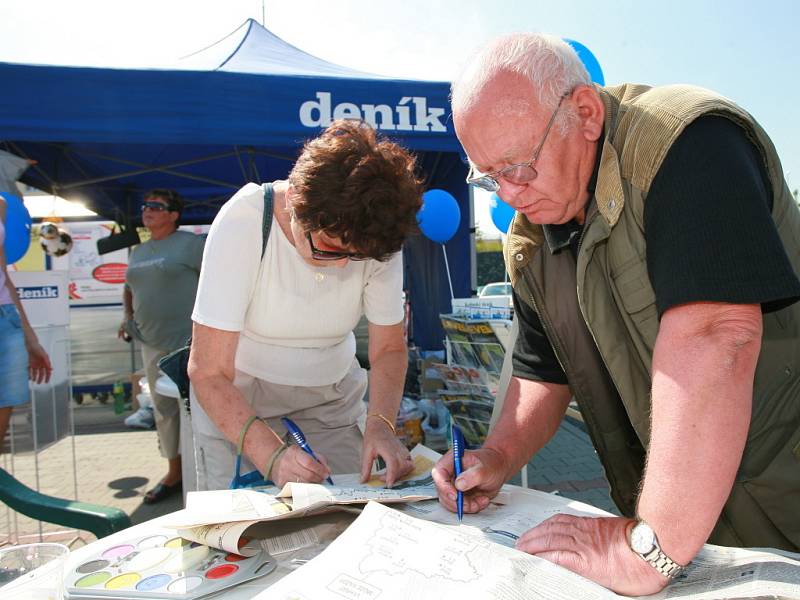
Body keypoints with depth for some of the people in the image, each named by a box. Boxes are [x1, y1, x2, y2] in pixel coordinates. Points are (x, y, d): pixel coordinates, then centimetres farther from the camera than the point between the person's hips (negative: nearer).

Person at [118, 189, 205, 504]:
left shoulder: (190, 243, -7)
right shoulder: (139, 251, 16)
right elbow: (129, 287, 30)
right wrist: (128, 316, 14)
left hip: (188, 341, -8)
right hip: (152, 344, 8)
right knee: (164, 410, 13)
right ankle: (174, 474, 26)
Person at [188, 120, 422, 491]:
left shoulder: (378, 236, -16)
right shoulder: (242, 224, -25)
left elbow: (388, 349, -7)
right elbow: (208, 372, -24)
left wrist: (380, 425, -24)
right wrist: (272, 455, -35)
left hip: (332, 400, 2)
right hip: (234, 402, -2)